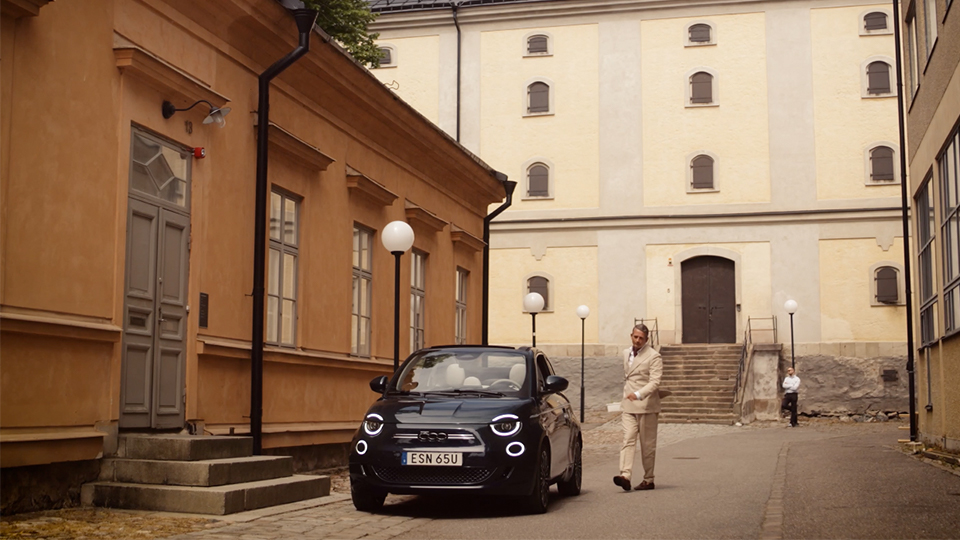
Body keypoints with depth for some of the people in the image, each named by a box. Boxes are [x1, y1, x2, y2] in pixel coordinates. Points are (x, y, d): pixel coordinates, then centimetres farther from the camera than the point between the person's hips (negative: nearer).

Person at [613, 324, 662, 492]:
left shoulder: (653, 356, -7)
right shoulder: (626, 353, 14)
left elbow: (654, 382, -18)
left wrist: (638, 394, -33)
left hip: (646, 406, -5)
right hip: (628, 407, 5)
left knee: (647, 445, 3)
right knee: (627, 440, -10)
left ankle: (648, 480, 12)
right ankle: (625, 476, -21)